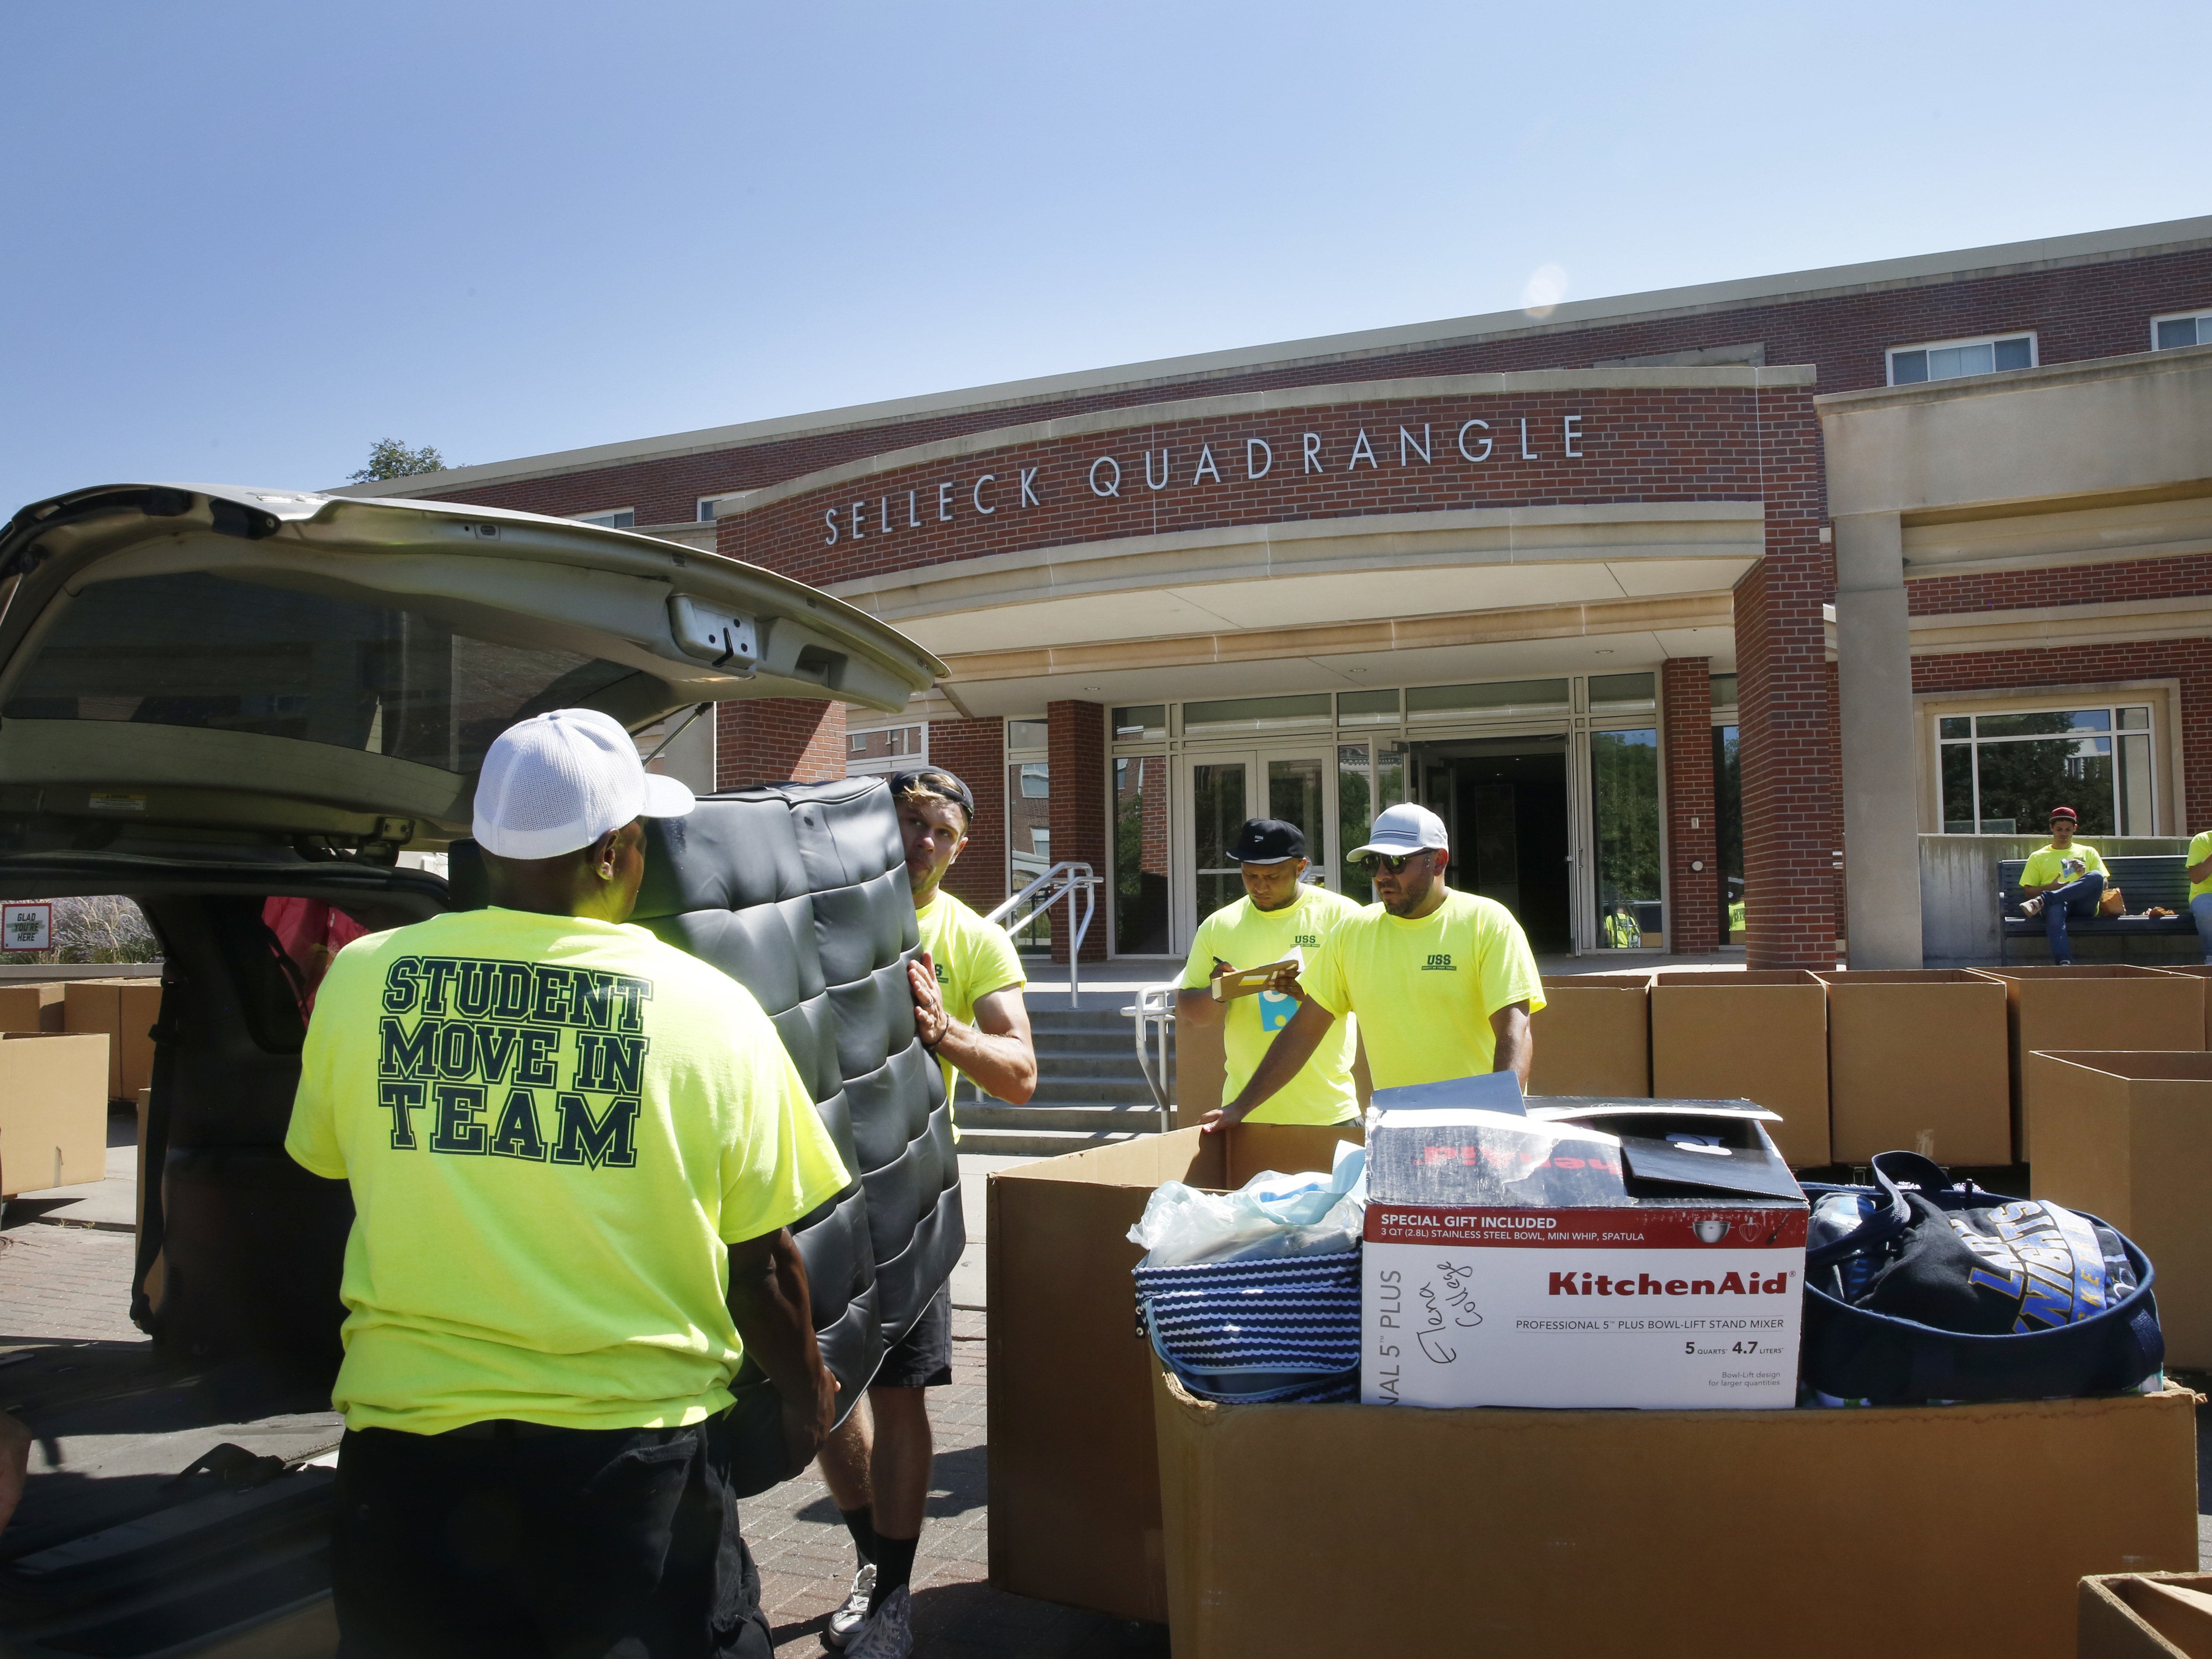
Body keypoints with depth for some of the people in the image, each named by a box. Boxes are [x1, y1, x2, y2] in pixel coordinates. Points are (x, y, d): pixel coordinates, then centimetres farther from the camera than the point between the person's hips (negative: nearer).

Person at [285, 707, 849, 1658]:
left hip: (408, 1443, 2)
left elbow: (326, 1162, 11)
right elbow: (764, 1266, -6)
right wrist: (806, 1397, 12)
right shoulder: (712, 1009, -13)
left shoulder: (359, 979, -6)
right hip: (632, 1457, -1)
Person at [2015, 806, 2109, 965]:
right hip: (2057, 903, -1)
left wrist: (2086, 876, -4)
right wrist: (2051, 888, -5)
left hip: (2084, 905, 1)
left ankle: (2043, 901, -41)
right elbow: (2029, 891, 15)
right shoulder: (2038, 857, 23)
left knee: (2096, 876, -33)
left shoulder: (2088, 852, 27)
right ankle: (2065, 962, -57)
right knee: (2055, 910, -43)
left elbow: (2103, 883, 17)